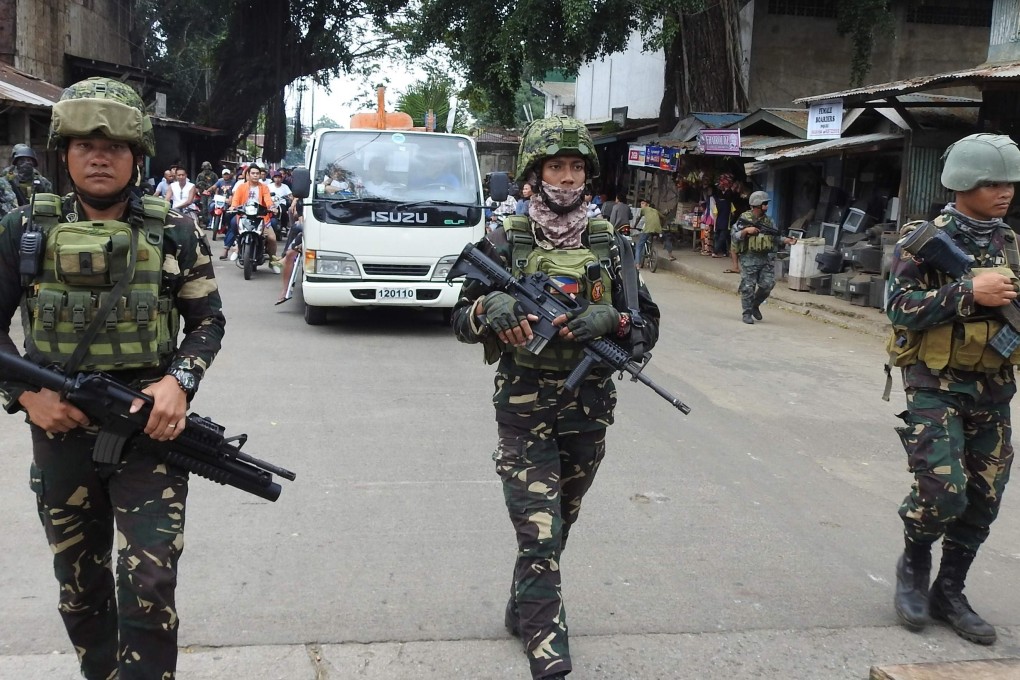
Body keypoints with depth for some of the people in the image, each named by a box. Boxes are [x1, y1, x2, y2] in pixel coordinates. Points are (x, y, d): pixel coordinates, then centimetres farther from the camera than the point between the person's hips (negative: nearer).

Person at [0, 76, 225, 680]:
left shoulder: (176, 235, -1)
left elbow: (207, 321, 4)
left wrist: (178, 382, -14)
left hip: (150, 431, -2)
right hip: (61, 431, 2)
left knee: (149, 585, -10)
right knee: (79, 584, 17)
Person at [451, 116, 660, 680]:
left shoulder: (609, 243, 4)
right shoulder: (505, 242, -3)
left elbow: (647, 325, 4)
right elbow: (461, 322, 1)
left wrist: (610, 320, -17)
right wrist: (490, 308, -21)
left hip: (589, 407, 4)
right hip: (524, 408, -3)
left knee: (559, 525, 19)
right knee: (539, 535, -8)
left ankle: (523, 610, 42)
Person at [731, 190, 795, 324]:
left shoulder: (768, 220, 13)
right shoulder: (744, 219, -2)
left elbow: (775, 237, 15)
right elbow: (734, 236, -4)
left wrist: (787, 240, 0)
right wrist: (746, 230, -17)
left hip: (766, 258, 4)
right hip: (749, 259, -4)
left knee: (768, 285, -2)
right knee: (748, 287, -2)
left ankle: (755, 304, 23)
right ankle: (747, 313, 8)